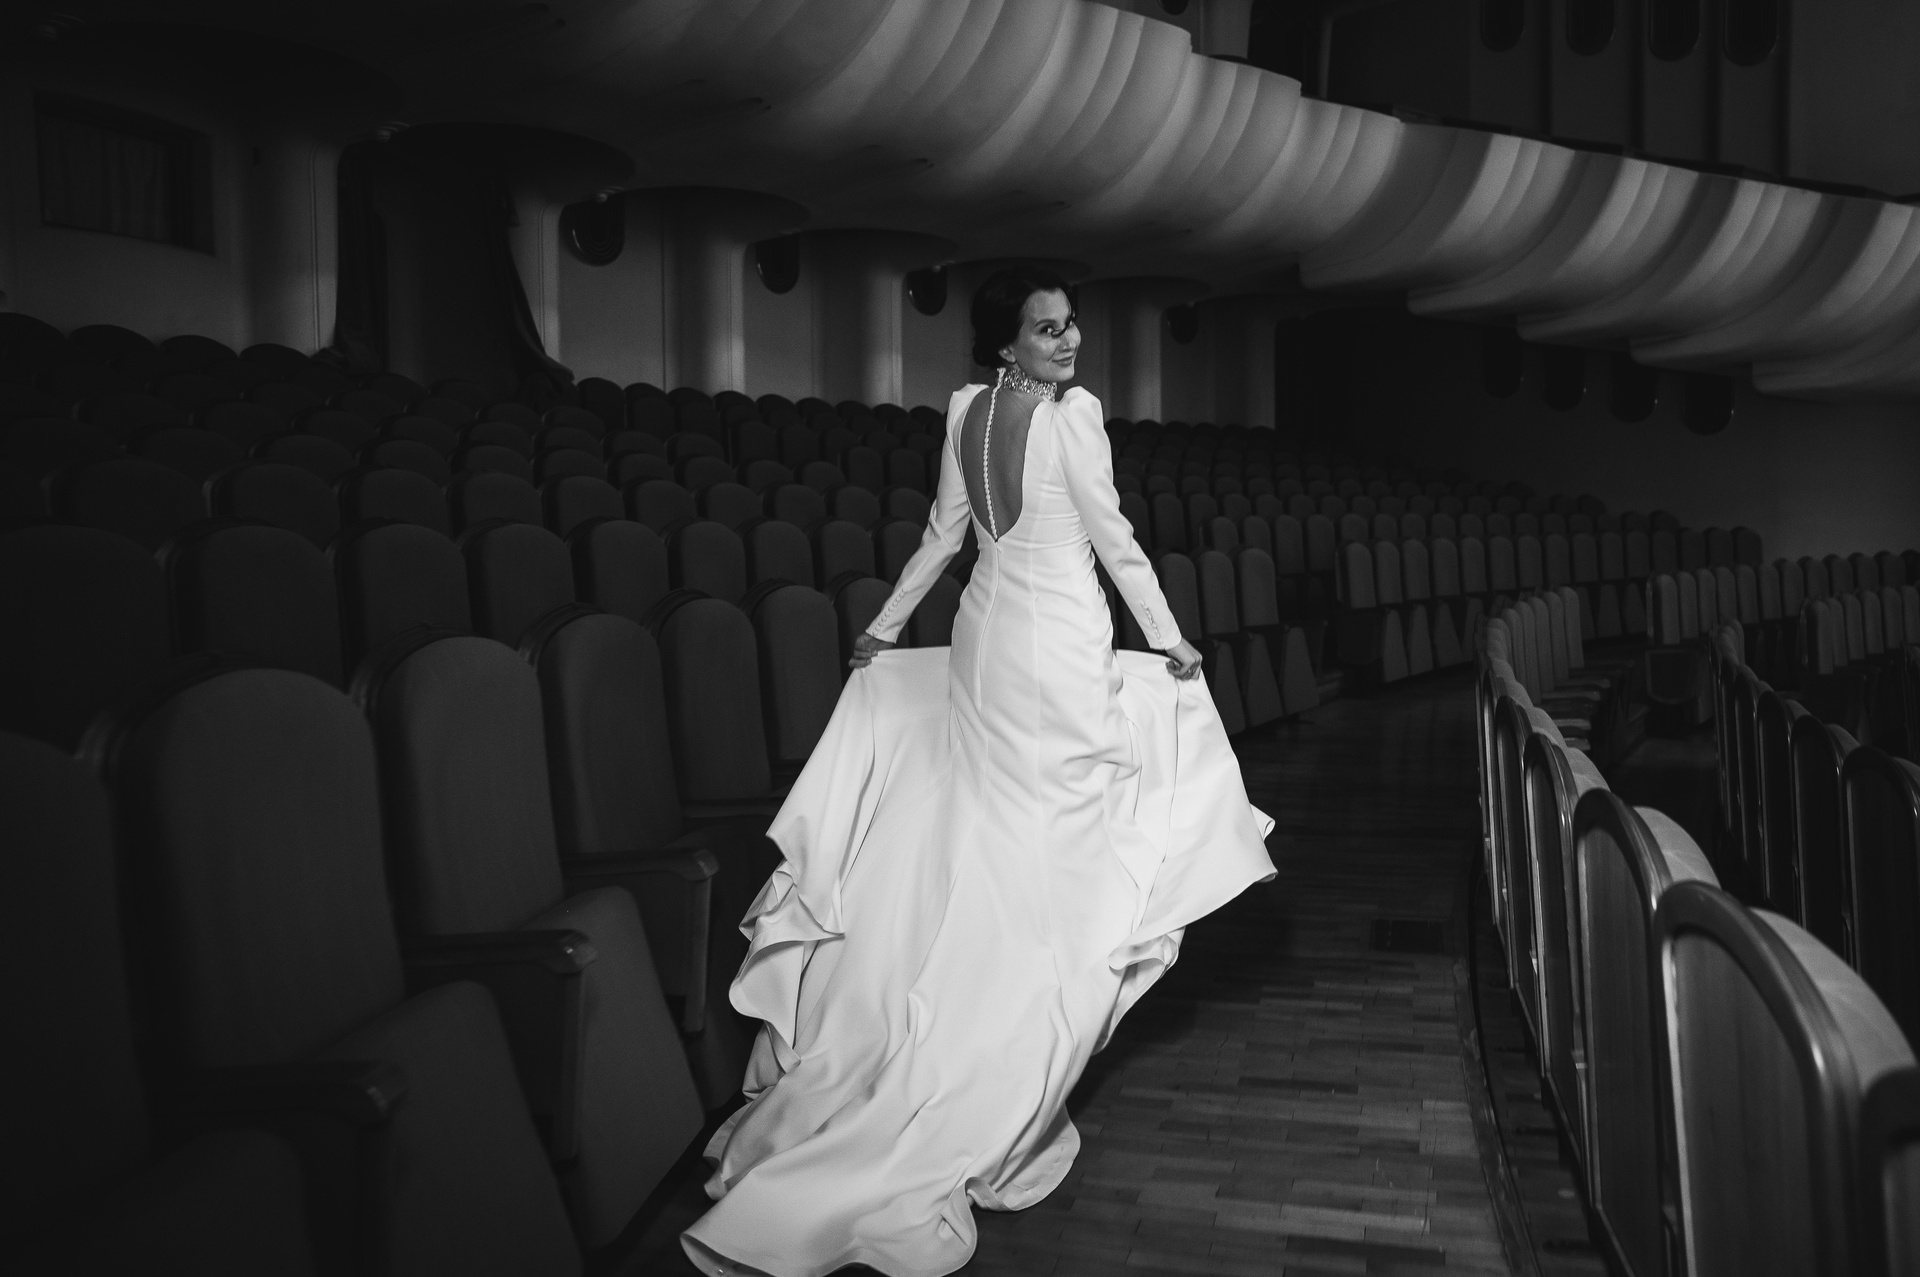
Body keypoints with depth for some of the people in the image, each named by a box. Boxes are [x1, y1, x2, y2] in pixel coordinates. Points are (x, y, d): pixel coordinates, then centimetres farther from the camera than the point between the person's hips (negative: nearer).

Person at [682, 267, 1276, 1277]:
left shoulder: (966, 409, 6)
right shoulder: (1073, 414, -14)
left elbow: (943, 535, 10)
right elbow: (1113, 540, -10)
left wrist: (883, 628, 20)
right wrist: (1170, 641, 2)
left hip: (984, 637, 7)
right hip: (1059, 650, -7)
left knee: (983, 850, 19)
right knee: (1046, 860, 6)